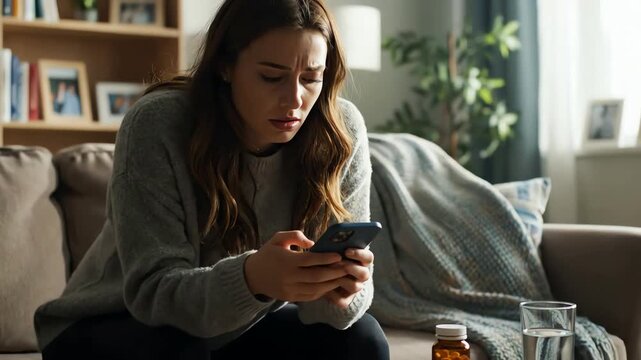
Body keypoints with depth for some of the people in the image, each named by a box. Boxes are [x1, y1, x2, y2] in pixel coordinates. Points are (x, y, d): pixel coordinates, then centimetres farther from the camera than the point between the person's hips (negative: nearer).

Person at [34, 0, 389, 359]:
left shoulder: (342, 132, -18)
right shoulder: (157, 126, -26)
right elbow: (153, 289, -29)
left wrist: (340, 289, -41)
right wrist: (250, 278, -50)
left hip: (244, 328, 3)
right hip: (117, 329, -3)